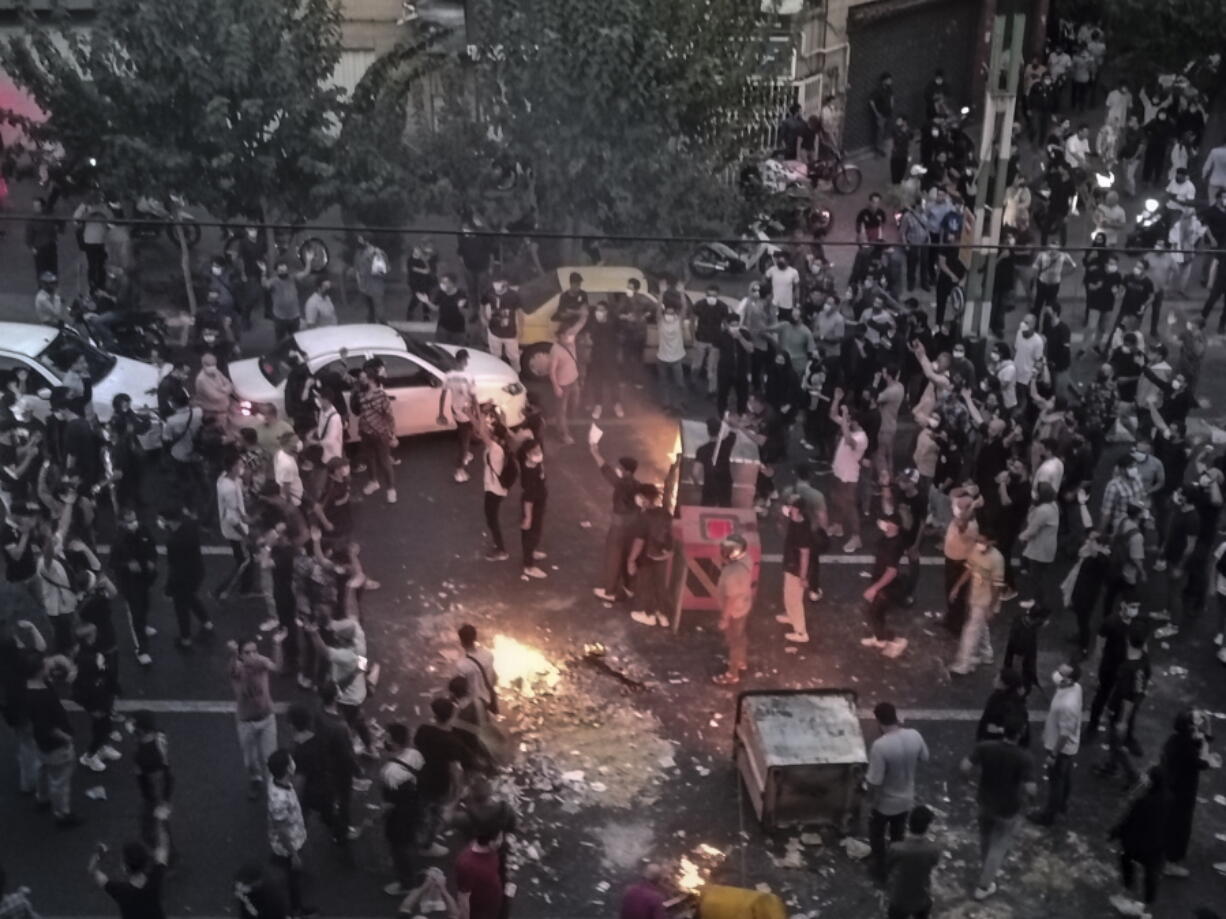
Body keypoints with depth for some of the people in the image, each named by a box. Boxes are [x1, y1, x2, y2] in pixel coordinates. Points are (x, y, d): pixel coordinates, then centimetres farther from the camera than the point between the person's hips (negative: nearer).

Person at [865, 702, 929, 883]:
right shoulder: (915, 736, -18)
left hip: (885, 803, -5)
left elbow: (875, 782, -27)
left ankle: (880, 870, 39)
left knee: (876, 835, 23)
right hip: (906, 799, 5)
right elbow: (924, 759, 3)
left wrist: (871, 803, -11)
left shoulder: (880, 746, -34)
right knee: (898, 835, 29)